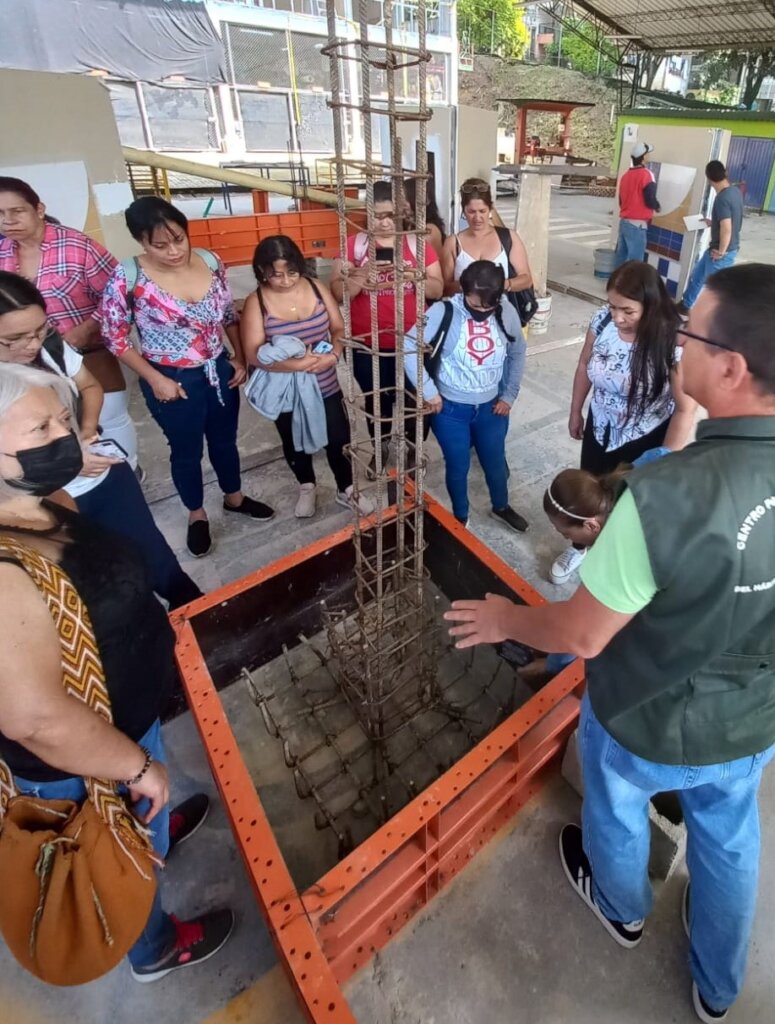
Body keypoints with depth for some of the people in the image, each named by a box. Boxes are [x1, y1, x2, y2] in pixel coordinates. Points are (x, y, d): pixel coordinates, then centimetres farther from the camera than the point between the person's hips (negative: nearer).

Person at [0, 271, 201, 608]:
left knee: (150, 549, 17)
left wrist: (88, 429, -9)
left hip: (107, 474, 4)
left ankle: (190, 605, 39)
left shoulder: (51, 345, -11)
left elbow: (90, 386, 9)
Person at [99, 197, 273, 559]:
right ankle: (197, 515, 36)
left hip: (219, 370, 4)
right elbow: (115, 338, -10)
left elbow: (229, 314, 7)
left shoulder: (211, 262, -6)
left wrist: (240, 357, 3)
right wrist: (154, 379, -14)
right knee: (186, 450, 13)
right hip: (171, 381, -4)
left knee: (225, 439, 20)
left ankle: (234, 498, 45)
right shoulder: (127, 278, -18)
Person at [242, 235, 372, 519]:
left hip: (326, 385, 2)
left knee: (338, 439, 9)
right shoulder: (256, 302, -13)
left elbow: (339, 328, -1)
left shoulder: (316, 288, -5)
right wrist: (297, 364, -32)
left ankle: (346, 490, 33)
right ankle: (307, 487, 44)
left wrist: (334, 353, -23)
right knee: (295, 444, 18)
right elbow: (254, 354, -19)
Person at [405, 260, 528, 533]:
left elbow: (517, 354, 8)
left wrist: (509, 396, 4)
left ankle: (501, 507, 48)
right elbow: (409, 348, -19)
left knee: (495, 462, 19)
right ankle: (460, 518, 37)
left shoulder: (507, 313, -7)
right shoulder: (444, 311, -19)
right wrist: (428, 391, -19)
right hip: (450, 408, -3)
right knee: (458, 467, 11)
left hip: (491, 406, 3)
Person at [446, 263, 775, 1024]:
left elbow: (583, 635, -26)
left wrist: (506, 620, -7)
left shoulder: (665, 495, -39)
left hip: (648, 722, -4)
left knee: (615, 809, 29)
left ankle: (621, 907, 64)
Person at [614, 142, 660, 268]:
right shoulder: (646, 174, -10)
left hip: (623, 221, 8)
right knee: (635, 260, -5)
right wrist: (657, 207, 6)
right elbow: (650, 200, -14)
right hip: (637, 224, -8)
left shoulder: (625, 175, 13)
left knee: (621, 256, 11)